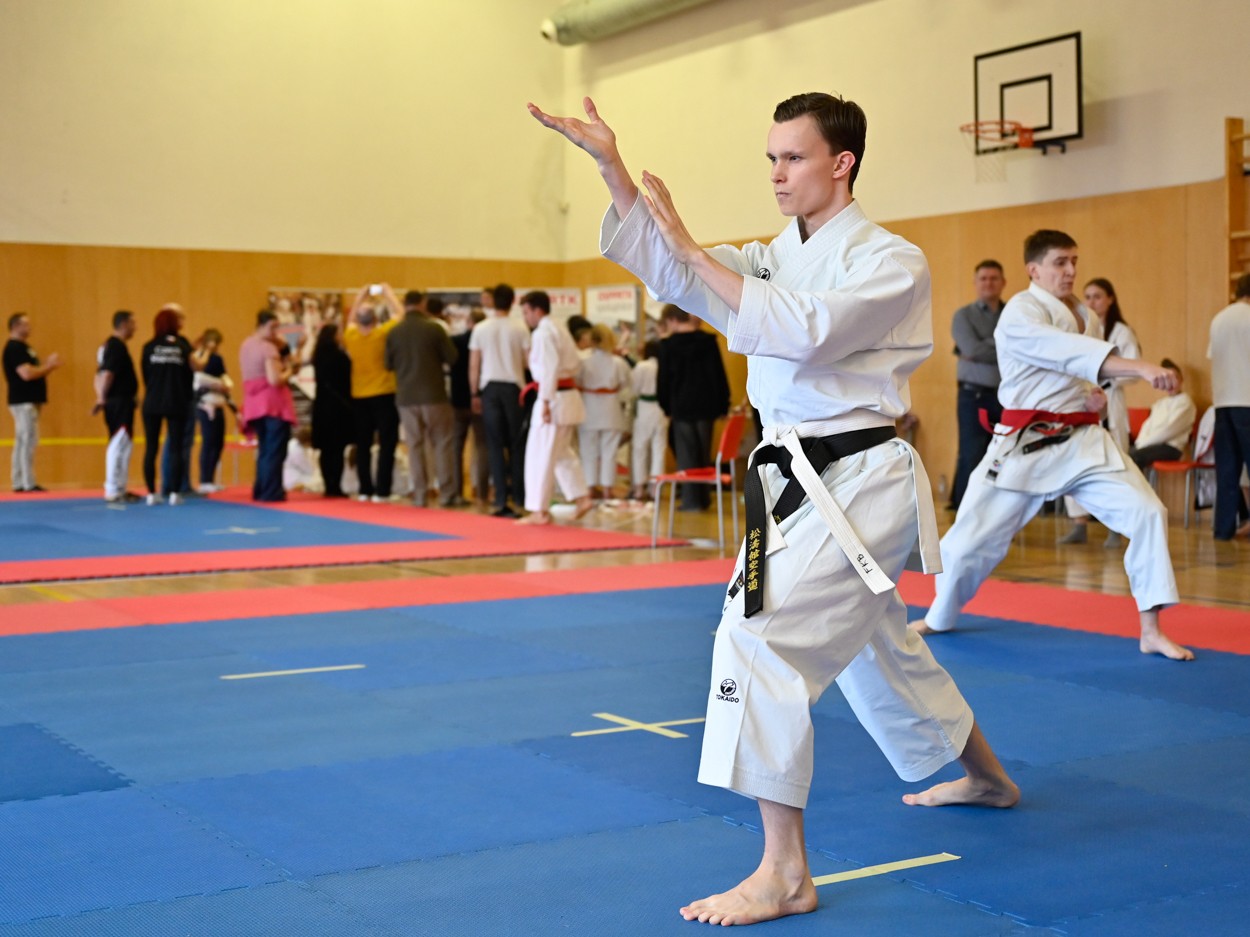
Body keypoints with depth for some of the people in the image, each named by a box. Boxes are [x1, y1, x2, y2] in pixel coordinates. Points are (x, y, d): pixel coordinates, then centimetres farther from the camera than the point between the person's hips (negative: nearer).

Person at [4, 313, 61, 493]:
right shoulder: (14, 348, -14)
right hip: (23, 401, -10)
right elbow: (26, 374, -23)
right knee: (28, 440, -10)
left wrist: (49, 365, 4)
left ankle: (19, 482, 14)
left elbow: (32, 372, 20)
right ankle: (28, 483, -9)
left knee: (22, 442, 10)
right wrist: (49, 366, -13)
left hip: (29, 401, 10)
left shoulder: (22, 347, 18)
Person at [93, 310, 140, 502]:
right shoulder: (117, 347, -15)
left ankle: (120, 489, 21)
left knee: (123, 446, 15)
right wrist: (102, 399, -20)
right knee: (119, 446, -7)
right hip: (120, 402, -10)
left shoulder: (108, 345, 15)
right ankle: (112, 491, -5)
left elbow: (102, 374, 13)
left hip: (115, 402, 10)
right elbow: (107, 374, -23)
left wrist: (101, 399, 9)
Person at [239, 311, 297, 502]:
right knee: (275, 451, -4)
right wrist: (289, 371, -3)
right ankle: (271, 492, -7)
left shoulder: (245, 346, 13)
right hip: (274, 403, -8)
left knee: (264, 449, 17)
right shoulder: (269, 348, -14)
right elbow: (275, 380, -22)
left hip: (254, 404, 8)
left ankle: (260, 490, 17)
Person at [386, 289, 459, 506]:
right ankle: (446, 493, 4)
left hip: (406, 397, 2)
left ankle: (419, 495, 6)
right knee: (443, 443, 6)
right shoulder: (434, 328, -9)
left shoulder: (394, 332, -2)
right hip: (434, 394, -2)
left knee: (415, 446, 8)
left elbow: (388, 364, 6)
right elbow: (451, 357, -3)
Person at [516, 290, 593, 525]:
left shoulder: (543, 333, -14)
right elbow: (576, 362, 18)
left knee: (540, 455, -4)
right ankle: (582, 497, 17)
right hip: (569, 393, 10)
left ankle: (539, 511, -1)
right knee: (561, 452, 20)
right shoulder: (559, 330, 15)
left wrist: (546, 402, -21)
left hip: (554, 397, -10)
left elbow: (550, 368, -21)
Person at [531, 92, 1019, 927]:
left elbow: (802, 332, -27)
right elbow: (671, 272, -1)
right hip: (807, 479, 9)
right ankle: (987, 776, 49)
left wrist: (692, 248, -24)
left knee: (761, 634, -21)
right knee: (877, 648, 24)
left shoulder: (892, 262, -11)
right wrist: (612, 165, -11)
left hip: (859, 484, -9)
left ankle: (786, 874, -14)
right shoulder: (778, 257, 11)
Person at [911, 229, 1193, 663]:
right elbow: (1069, 352, -30)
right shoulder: (1020, 313, -13)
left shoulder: (1085, 316, 11)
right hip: (1025, 444, -5)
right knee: (973, 536, 1)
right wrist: (1140, 367, -41)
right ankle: (938, 619, 29)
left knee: (1147, 512, -10)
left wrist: (1098, 395, 1)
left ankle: (1151, 631, -2)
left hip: (1083, 440, 6)